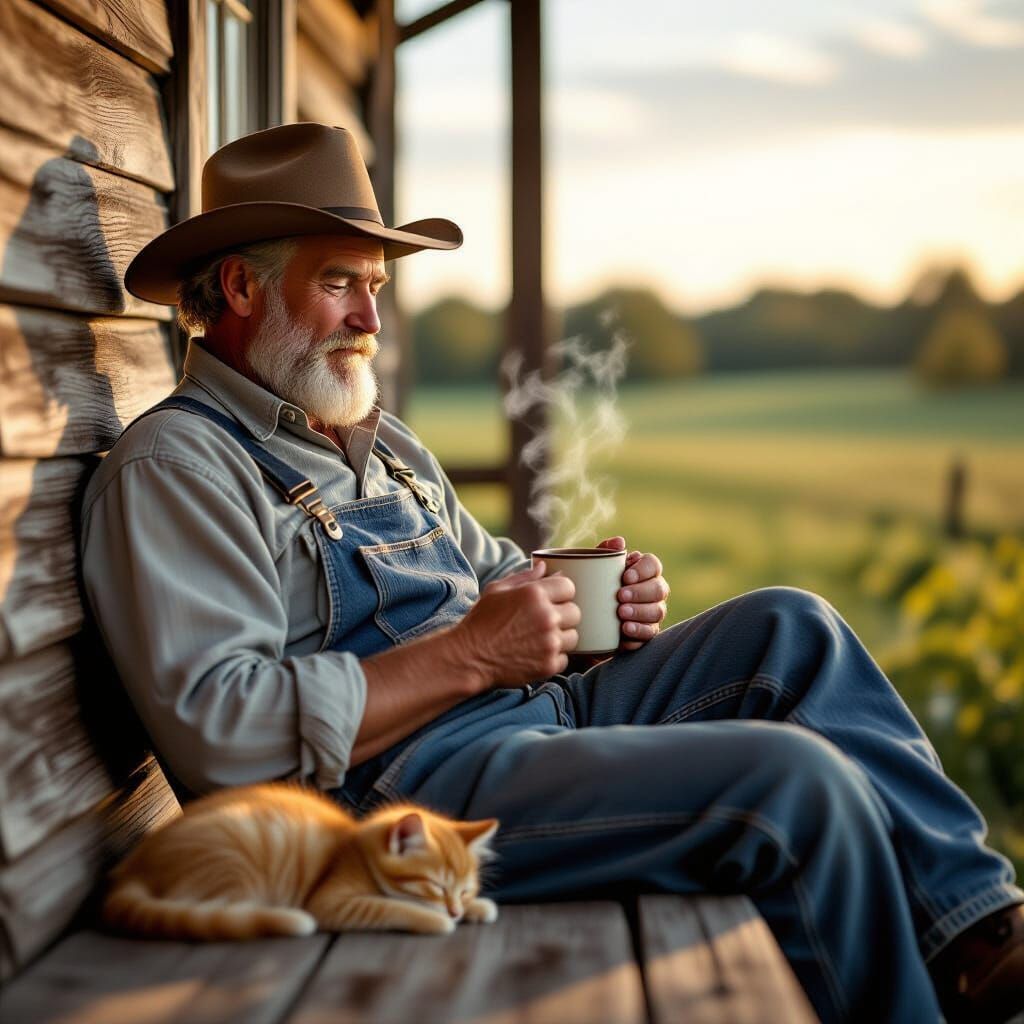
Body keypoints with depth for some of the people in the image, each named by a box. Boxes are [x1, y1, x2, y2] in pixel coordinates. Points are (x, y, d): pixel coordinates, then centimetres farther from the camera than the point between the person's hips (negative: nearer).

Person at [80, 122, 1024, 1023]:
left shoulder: (381, 441, 21)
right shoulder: (176, 464, -9)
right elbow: (219, 734, -21)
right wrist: (468, 655, -20)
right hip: (409, 790, -10)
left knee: (792, 631, 1)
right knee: (796, 782, -23)